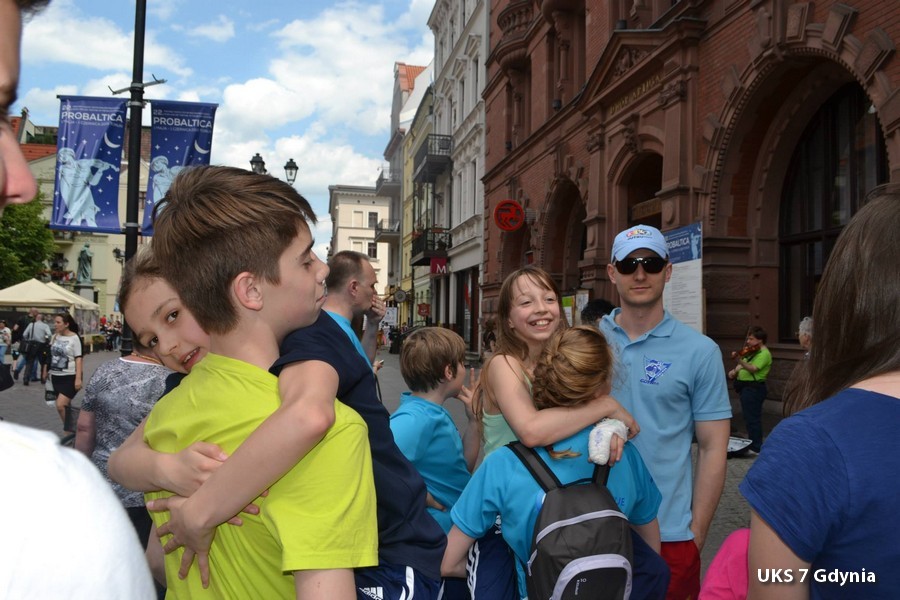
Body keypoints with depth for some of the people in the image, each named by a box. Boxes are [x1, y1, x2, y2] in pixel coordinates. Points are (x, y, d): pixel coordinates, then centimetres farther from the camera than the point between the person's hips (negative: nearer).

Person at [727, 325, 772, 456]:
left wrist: (739, 360, -40)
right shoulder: (752, 351, 15)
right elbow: (744, 365, 19)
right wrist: (735, 370, -1)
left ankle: (756, 448, -1)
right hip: (747, 387, 10)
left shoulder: (764, 353, -14)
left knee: (752, 418, -7)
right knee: (749, 417, 17)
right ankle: (752, 444, 27)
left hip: (754, 388, -10)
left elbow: (752, 369, -26)